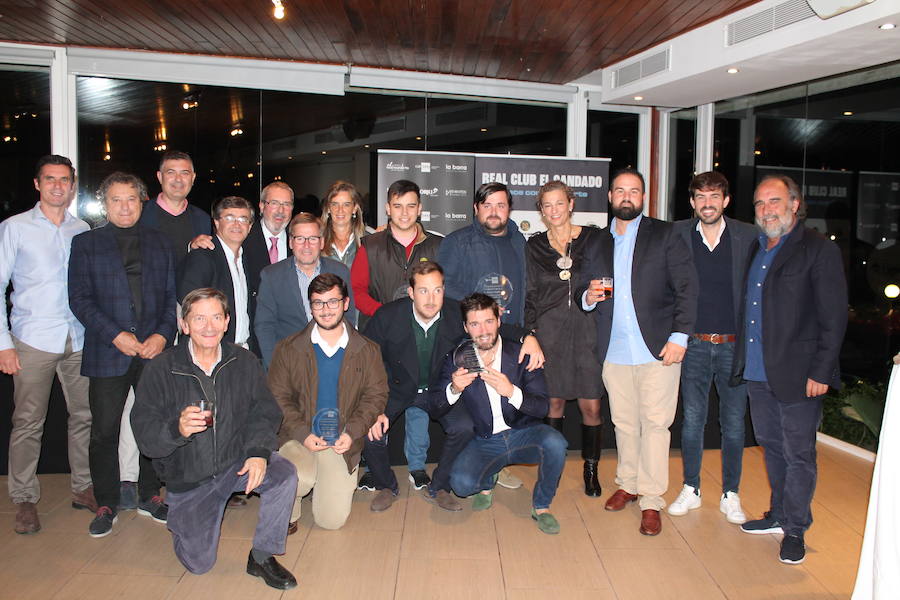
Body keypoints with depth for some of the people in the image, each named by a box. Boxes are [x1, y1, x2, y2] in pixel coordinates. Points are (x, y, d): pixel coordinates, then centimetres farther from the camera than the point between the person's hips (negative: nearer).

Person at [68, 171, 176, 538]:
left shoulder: (160, 243, 13)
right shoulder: (86, 243, 7)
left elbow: (173, 295, 9)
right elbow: (79, 299, -1)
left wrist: (163, 334, -7)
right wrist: (115, 335, -12)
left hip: (155, 351, 2)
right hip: (107, 354, -2)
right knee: (104, 431, 3)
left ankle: (150, 496, 24)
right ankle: (106, 504, 19)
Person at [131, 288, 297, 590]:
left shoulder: (244, 362, -3)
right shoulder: (161, 369, -10)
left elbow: (264, 412, -7)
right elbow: (144, 432, -14)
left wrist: (259, 451, -26)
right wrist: (177, 429, -36)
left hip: (237, 460, 1)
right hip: (187, 475, -1)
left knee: (285, 474, -28)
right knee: (198, 563, 1)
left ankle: (262, 557, -6)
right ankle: (182, 519, 37)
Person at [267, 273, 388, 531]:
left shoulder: (367, 350, 5)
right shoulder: (288, 349, 3)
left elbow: (376, 395, 3)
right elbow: (278, 397, 0)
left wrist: (351, 433, -12)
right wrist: (303, 434, -14)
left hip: (342, 442, 1)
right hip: (298, 438, -1)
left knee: (332, 520, -5)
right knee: (300, 479, -33)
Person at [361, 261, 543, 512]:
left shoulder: (458, 314, -15)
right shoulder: (387, 317, -20)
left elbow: (494, 327, -1)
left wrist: (527, 337, -23)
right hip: (397, 390, -1)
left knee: (464, 427, -24)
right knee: (370, 433, -23)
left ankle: (438, 487, 4)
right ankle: (387, 485, 12)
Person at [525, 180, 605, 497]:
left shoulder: (593, 238, 5)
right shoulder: (534, 246, 9)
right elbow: (530, 293, 8)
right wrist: (531, 332, -2)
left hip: (587, 328, -1)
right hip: (549, 331, 1)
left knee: (591, 406, 0)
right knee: (554, 402, 7)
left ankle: (591, 469, 18)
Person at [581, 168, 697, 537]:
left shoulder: (664, 235, 3)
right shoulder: (598, 243, 14)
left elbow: (687, 289, -2)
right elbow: (586, 292, 18)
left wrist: (679, 336, -11)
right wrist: (589, 297, -6)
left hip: (658, 349, -3)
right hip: (614, 351, 4)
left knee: (655, 424, -2)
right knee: (624, 422, 11)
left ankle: (651, 501, 8)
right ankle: (628, 483, 28)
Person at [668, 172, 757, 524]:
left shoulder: (748, 236, -1)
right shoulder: (678, 234, -1)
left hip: (735, 345, 0)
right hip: (694, 345, 0)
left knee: (734, 423, 9)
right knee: (692, 420, 8)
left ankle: (730, 495, 25)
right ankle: (690, 490, 24)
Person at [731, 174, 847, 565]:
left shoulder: (820, 250, -7)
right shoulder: (756, 250, 13)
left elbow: (834, 318, -10)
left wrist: (821, 372, -14)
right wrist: (741, 362, 8)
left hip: (797, 375, -6)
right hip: (757, 372, 7)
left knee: (798, 454, 5)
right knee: (772, 447, 18)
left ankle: (795, 529, 20)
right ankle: (778, 514, 34)